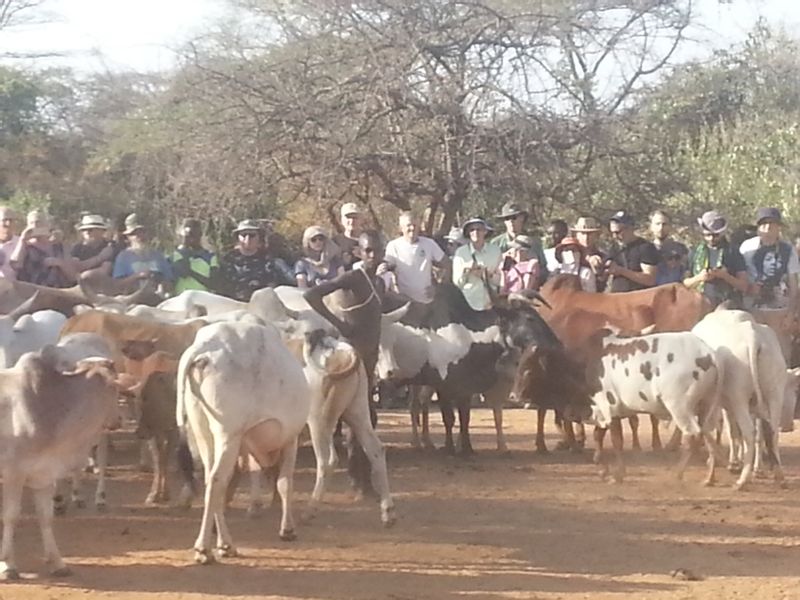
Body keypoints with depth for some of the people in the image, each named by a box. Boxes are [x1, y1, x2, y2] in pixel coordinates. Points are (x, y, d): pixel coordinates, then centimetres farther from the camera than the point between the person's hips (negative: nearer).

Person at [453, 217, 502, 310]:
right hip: (467, 304, -1)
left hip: (489, 305, 1)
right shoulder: (460, 252, -2)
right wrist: (465, 269, -15)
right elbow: (457, 283, 1)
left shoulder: (495, 250, 1)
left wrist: (488, 275, -13)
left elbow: (501, 279, 5)